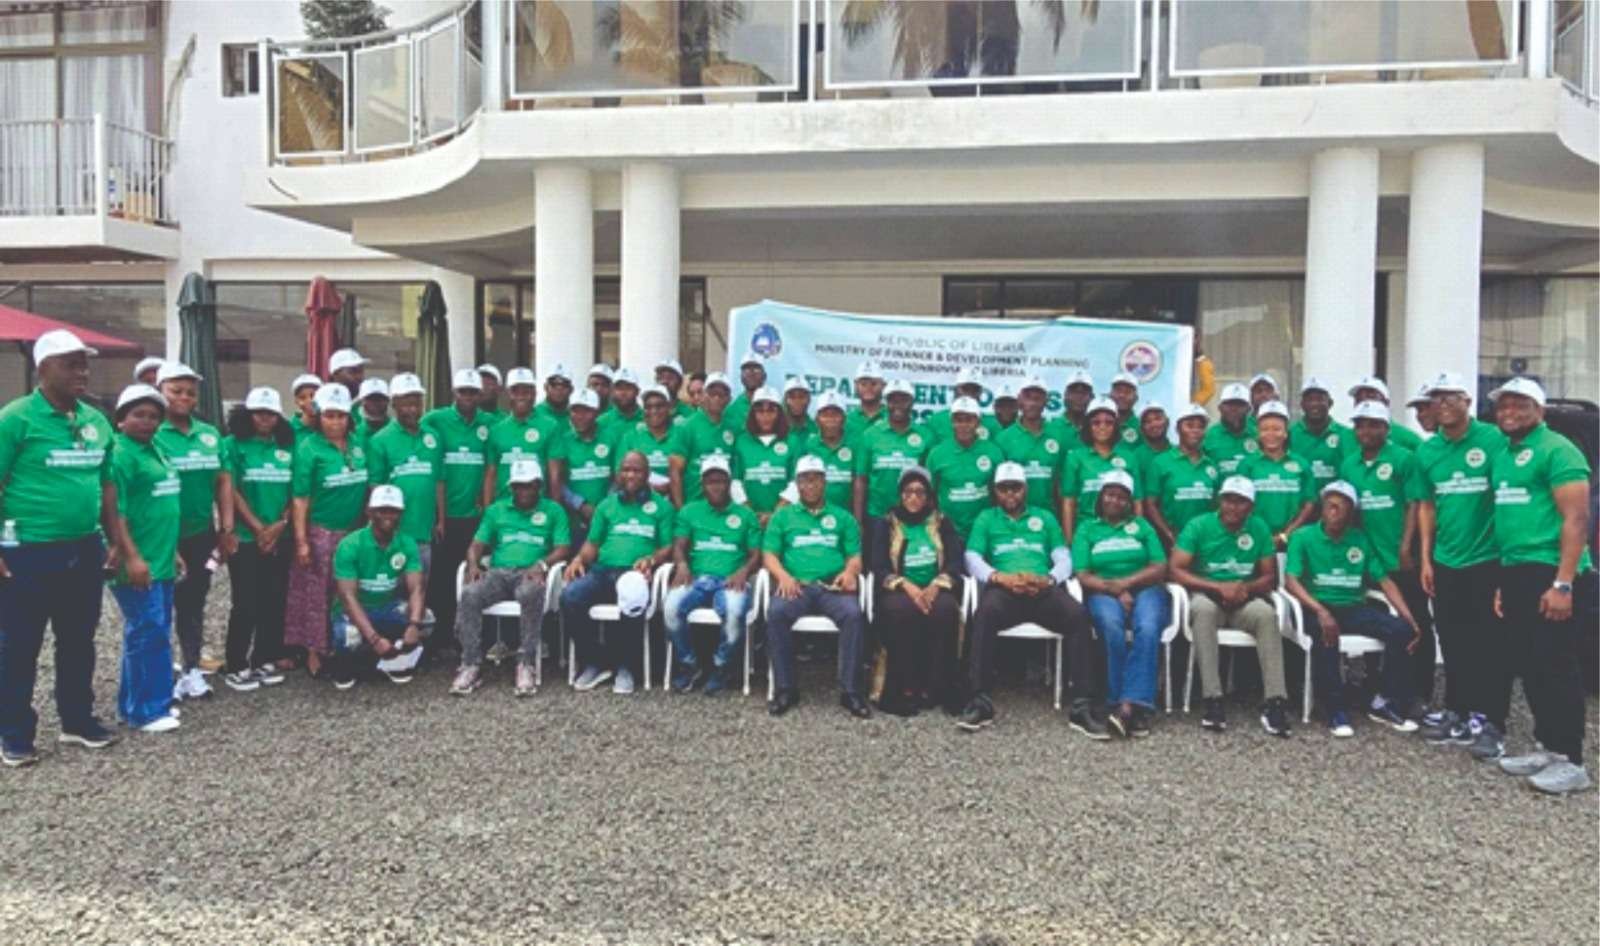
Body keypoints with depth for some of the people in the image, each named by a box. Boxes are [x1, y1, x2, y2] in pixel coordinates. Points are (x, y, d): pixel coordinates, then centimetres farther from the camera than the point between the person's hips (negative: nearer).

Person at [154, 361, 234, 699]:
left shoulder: (210, 434, 8)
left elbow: (223, 482, 10)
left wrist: (227, 528, 4)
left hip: (202, 534, 5)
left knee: (194, 603, 14)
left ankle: (192, 668, 24)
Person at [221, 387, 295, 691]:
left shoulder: (287, 447, 9)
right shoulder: (233, 444, -2)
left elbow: (296, 492, 7)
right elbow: (230, 491, -7)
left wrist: (280, 524, -7)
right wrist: (258, 528, -11)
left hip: (281, 537, 4)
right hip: (246, 537, -4)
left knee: (274, 601, 7)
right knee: (245, 603, -2)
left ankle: (265, 660, 19)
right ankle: (236, 666, 8)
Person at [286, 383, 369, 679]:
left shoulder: (358, 445, 6)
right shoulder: (309, 448, -8)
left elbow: (368, 487, 13)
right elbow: (300, 498, -11)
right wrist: (301, 540, -14)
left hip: (353, 532, 5)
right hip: (320, 532, -4)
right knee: (317, 595, 2)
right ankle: (314, 651, 13)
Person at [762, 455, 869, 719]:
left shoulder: (842, 517, 21)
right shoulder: (782, 516, 20)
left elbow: (855, 555, 13)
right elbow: (769, 554, 10)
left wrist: (850, 572, -11)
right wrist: (783, 576, -12)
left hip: (832, 587, 0)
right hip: (795, 585, 0)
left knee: (854, 613, -32)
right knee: (776, 612, -33)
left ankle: (850, 691, -24)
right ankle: (784, 689, -22)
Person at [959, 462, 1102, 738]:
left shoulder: (1045, 517, 27)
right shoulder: (986, 518, 23)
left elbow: (1064, 559, 15)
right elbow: (972, 559, 8)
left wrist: (1048, 580, -9)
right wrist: (1000, 577, -13)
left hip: (1043, 589, 2)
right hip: (1003, 588, -1)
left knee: (1077, 615, -30)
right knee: (986, 613, -37)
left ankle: (1083, 705, -29)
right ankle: (980, 700, -35)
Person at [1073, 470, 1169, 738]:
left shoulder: (1142, 526, 21)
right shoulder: (1087, 529, 17)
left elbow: (1160, 569, 8)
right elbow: (1083, 576, 4)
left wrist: (1124, 583, -7)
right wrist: (1114, 590, -12)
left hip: (1145, 590, 1)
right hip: (1104, 593, -1)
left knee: (1147, 627, -34)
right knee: (1112, 625, -36)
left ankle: (1128, 705, -42)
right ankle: (1135, 707, -35)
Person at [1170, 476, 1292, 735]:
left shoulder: (1259, 529, 6)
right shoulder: (1198, 525, -4)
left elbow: (1270, 577, 8)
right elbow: (1176, 570, -9)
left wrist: (1247, 588, -14)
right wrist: (1219, 587, -18)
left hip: (1244, 601, 2)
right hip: (1207, 595, -2)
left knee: (1266, 613, -31)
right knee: (1203, 608, -37)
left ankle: (1275, 701, -31)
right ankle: (1213, 700, -39)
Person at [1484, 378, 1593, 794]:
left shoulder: (1556, 450, -9)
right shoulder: (1502, 456, 17)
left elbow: (1576, 519, -15)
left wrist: (1563, 584, -21)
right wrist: (1504, 582, 19)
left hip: (1550, 573, -8)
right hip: (1517, 573, 8)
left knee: (1556, 666, -4)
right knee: (1528, 664, 12)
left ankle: (1570, 761, 4)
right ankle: (1548, 747, 22)